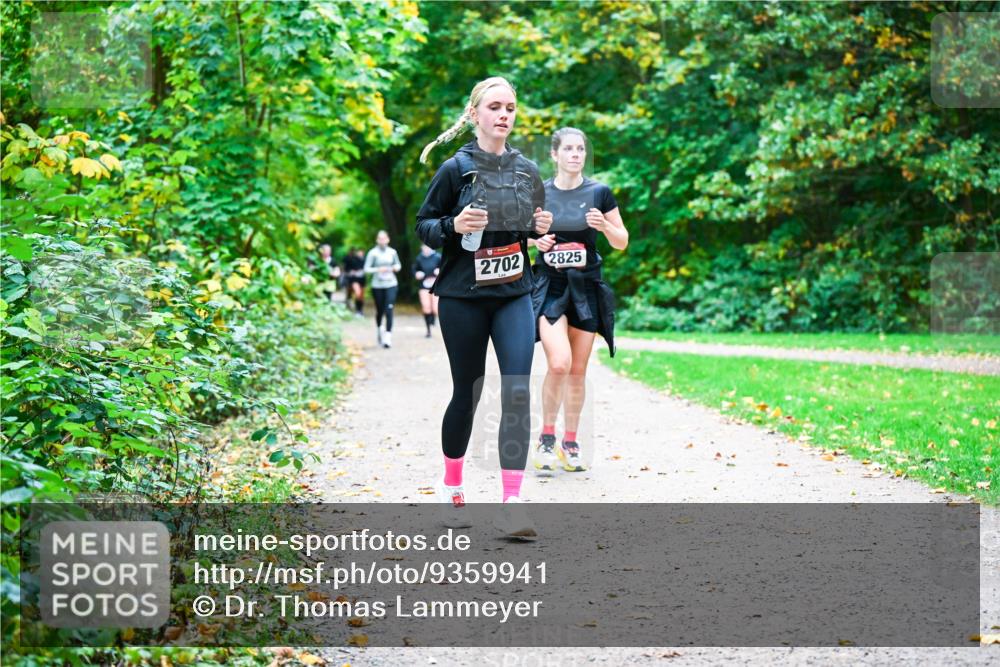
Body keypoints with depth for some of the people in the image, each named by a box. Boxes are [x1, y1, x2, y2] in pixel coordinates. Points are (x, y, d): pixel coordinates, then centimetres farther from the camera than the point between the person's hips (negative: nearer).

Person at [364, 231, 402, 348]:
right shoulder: (373, 253, -3)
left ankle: (388, 336, -16)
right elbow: (366, 269, -4)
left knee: (389, 310, -13)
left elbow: (398, 265, 19)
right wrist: (378, 269, -18)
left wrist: (396, 268, -4)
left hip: (391, 285, 0)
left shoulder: (392, 252, 5)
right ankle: (380, 329, 41)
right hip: (377, 286, 0)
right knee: (379, 311, 11)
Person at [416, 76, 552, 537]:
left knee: (518, 392, -11)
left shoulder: (527, 170, 7)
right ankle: (451, 488, 30)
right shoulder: (456, 169, -5)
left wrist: (542, 228, -3)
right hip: (463, 296, -3)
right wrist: (454, 225, -21)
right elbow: (423, 226, -1)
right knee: (467, 393, 7)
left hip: (515, 295, 3)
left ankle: (511, 504, -10)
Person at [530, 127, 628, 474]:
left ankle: (570, 443, 20)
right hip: (550, 286, -2)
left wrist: (604, 226, -15)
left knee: (578, 370, 6)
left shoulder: (599, 193, 0)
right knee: (559, 363, -18)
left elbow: (622, 242, 5)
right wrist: (535, 239, -10)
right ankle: (546, 438, 0)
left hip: (586, 288, 2)